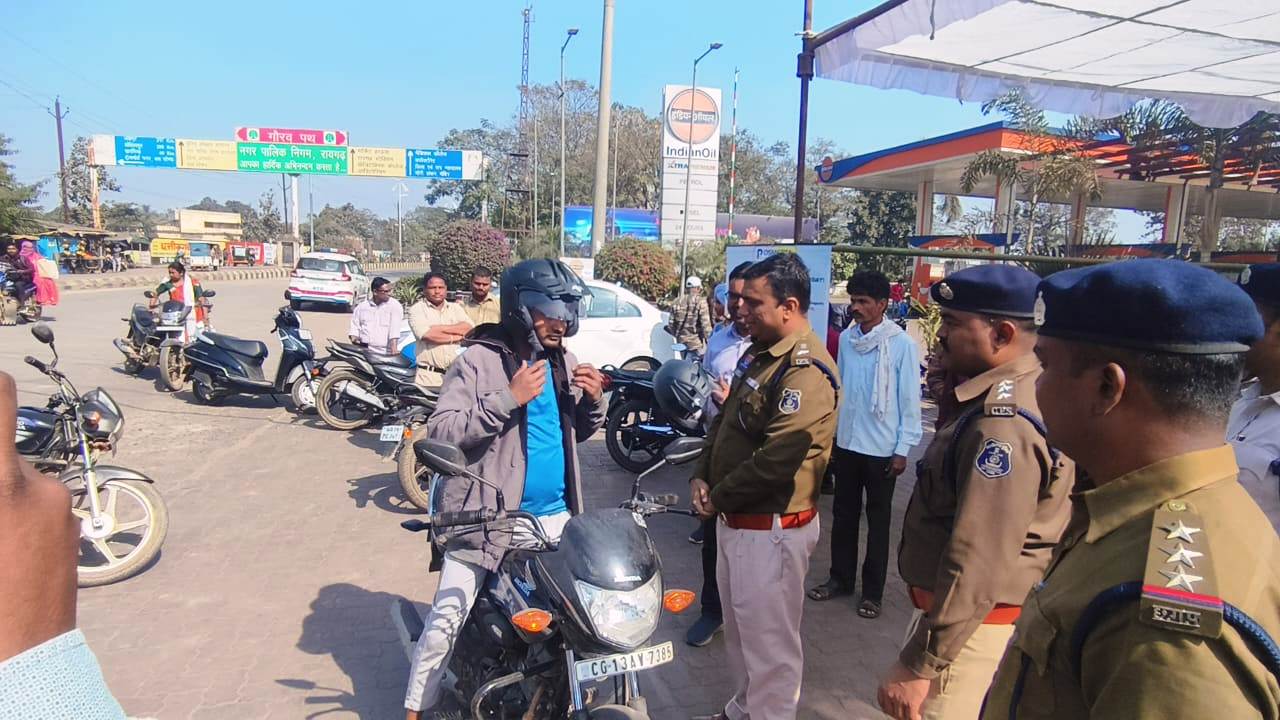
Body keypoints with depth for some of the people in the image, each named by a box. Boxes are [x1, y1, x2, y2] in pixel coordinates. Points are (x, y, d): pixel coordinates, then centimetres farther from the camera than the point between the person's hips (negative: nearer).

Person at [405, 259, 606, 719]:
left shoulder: (565, 363, 8)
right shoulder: (479, 360, -11)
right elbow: (440, 432, -19)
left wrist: (594, 400, -5)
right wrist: (507, 399, -27)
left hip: (556, 517, 6)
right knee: (447, 619, -4)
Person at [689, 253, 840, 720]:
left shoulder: (806, 370, -23)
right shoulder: (759, 353, 9)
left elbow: (775, 460, -27)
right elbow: (725, 421, 16)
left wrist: (717, 498, -15)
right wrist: (701, 475, 2)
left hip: (771, 528, -10)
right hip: (735, 519, 10)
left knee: (768, 640, 6)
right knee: (738, 628, 25)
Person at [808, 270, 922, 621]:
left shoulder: (902, 343, -12)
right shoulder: (847, 337, 1)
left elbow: (910, 399, -9)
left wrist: (902, 449, -9)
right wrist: (830, 433, 10)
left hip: (881, 448, -4)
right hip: (846, 442, 5)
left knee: (877, 520, 10)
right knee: (843, 514, 15)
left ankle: (872, 590, 23)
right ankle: (841, 578, 31)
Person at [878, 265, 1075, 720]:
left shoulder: (1003, 422, -27)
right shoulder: (1001, 399, 7)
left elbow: (978, 564, -29)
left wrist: (917, 665, -25)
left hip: (971, 627, -10)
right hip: (977, 616, 10)